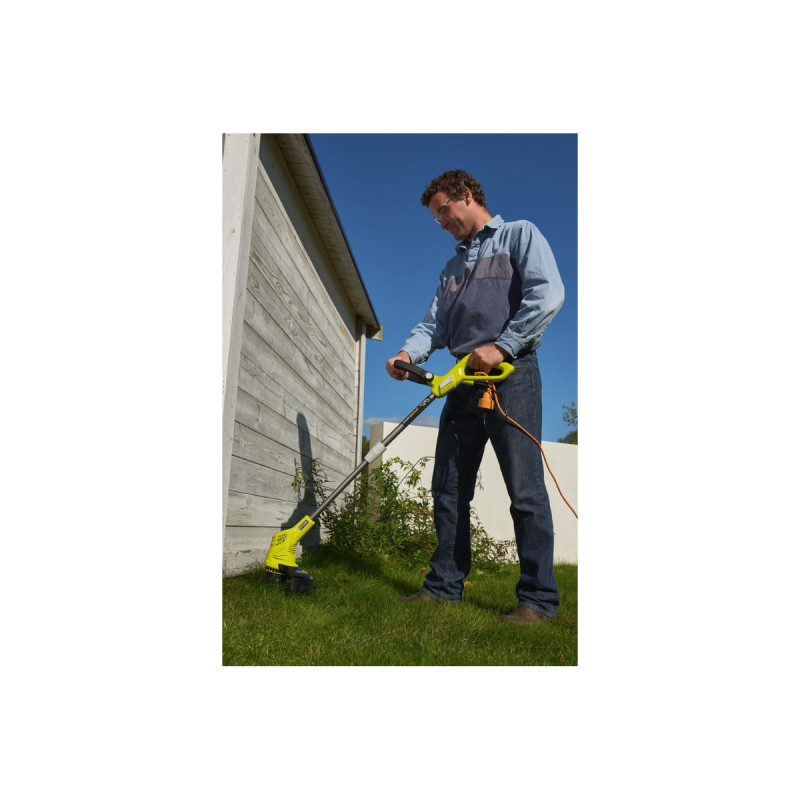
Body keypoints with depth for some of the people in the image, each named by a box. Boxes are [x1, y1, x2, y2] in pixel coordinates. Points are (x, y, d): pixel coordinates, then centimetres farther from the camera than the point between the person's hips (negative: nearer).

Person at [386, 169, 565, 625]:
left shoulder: (519, 235, 8)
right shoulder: (452, 268, 27)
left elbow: (549, 293, -8)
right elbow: (436, 324, 16)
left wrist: (502, 346, -16)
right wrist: (409, 352, -5)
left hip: (511, 373, -7)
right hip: (465, 381, 7)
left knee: (525, 490, -8)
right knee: (449, 489, 5)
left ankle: (539, 597, 1)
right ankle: (445, 584, 15)